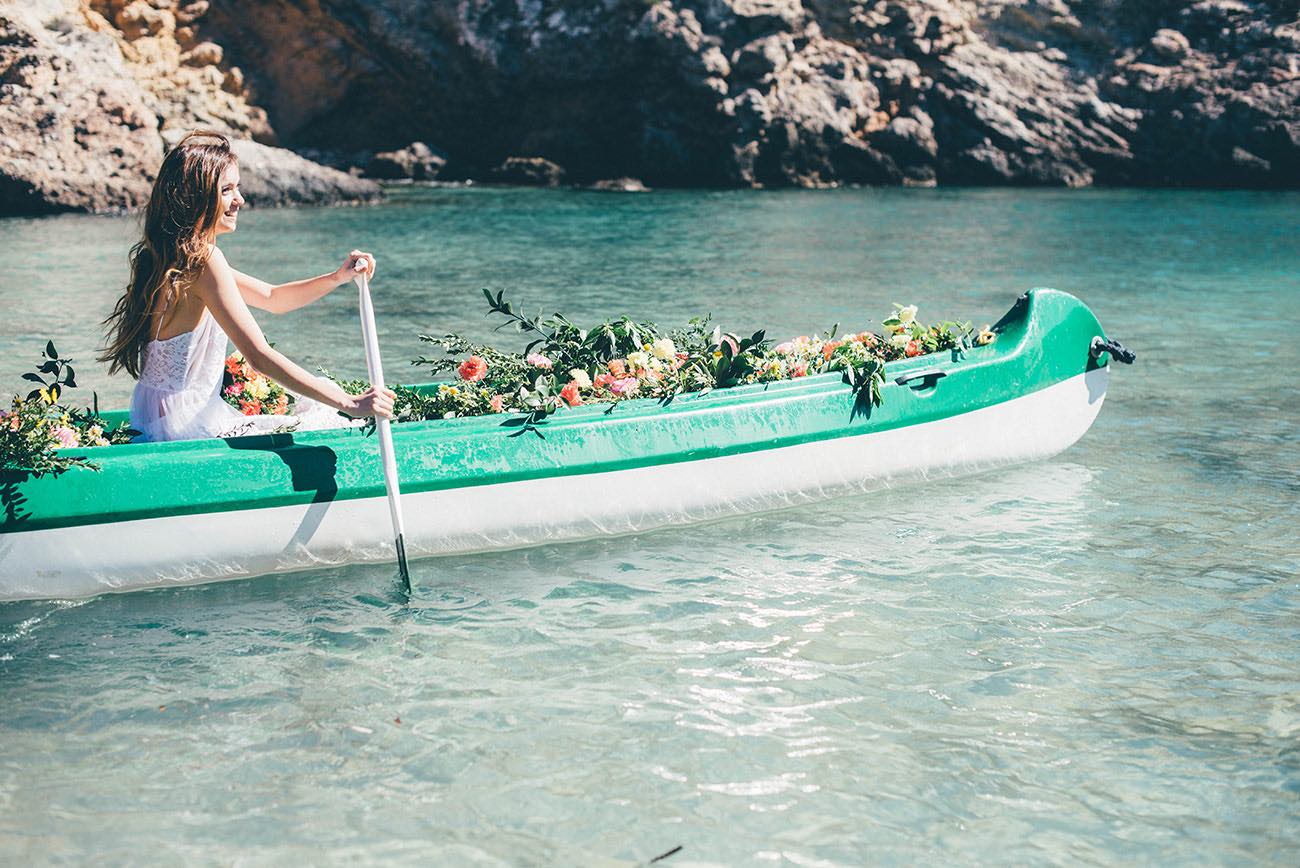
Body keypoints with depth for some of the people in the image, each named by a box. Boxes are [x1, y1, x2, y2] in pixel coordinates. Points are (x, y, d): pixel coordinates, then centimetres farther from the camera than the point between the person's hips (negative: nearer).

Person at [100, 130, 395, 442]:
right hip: (189, 427, -10)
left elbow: (271, 298, 16)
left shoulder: (171, 254, 9)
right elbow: (259, 356, -26)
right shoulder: (203, 260, -21)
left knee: (317, 402, 17)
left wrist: (338, 277, 1)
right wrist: (350, 404, -26)